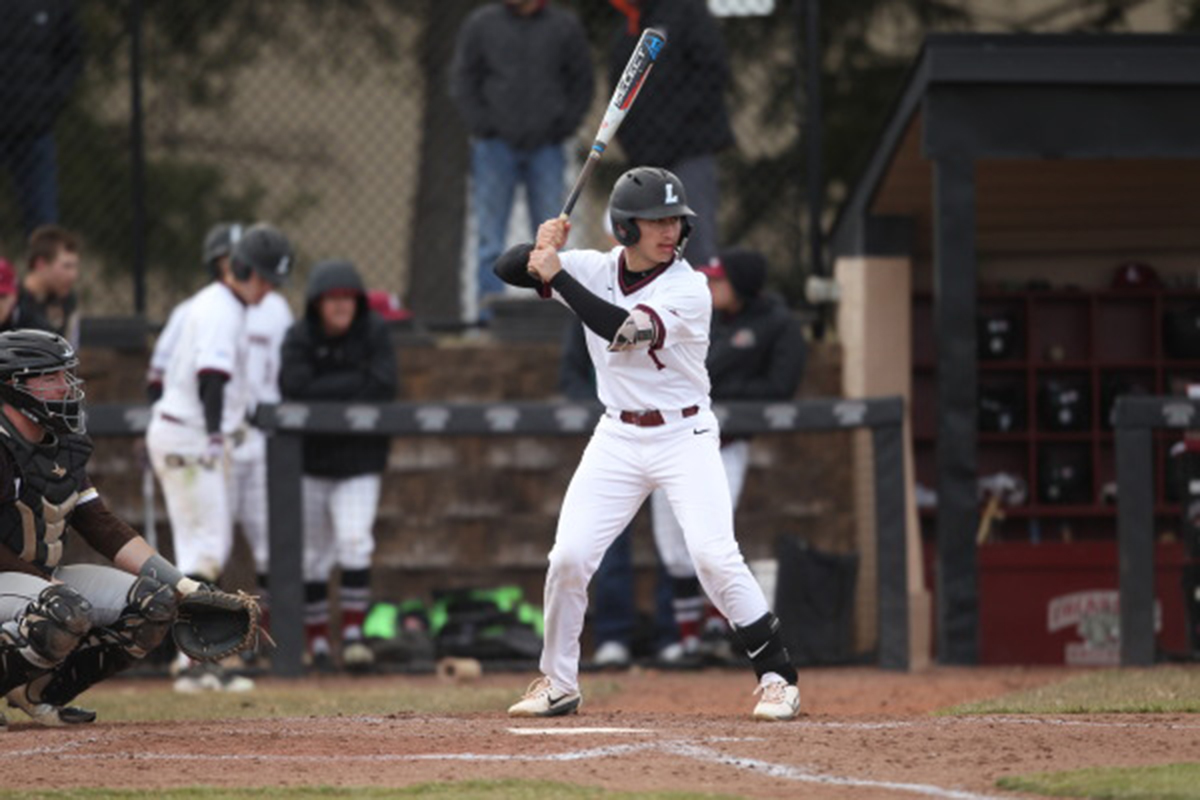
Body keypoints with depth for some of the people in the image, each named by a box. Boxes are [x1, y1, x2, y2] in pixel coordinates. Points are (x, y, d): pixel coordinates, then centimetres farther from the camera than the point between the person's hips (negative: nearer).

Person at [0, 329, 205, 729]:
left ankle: (39, 689, 4)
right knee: (67, 612, -38)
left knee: (154, 603, -2)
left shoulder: (62, 450, 11)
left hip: (44, 578, 9)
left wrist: (180, 584, 2)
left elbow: (104, 528, 10)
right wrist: (50, 583, -25)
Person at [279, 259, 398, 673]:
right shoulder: (299, 338, -6)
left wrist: (326, 392, -18)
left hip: (359, 462, -1)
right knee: (312, 555, 5)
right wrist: (353, 383, -18)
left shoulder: (374, 333, -5)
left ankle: (353, 633, -14)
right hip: (308, 459, 1)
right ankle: (317, 639, 16)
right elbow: (295, 389, -20)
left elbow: (383, 387, -17)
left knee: (354, 542, -17)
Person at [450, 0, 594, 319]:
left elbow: (582, 83, 10)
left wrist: (562, 127, -2)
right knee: (489, 232, -3)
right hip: (496, 146, 0)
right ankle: (490, 302, -2)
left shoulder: (565, 26, 5)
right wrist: (482, 126, -5)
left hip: (545, 147, 0)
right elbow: (462, 80, 6)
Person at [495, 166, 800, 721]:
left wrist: (557, 275, -27)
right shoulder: (596, 270, -1)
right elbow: (507, 269, 0)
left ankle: (778, 678, -8)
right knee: (568, 557, -4)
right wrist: (542, 246, -21)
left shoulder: (688, 289, -15)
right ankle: (558, 684, 13)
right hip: (617, 439, 4)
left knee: (715, 557, -17)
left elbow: (624, 331, -29)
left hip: (685, 436, -4)